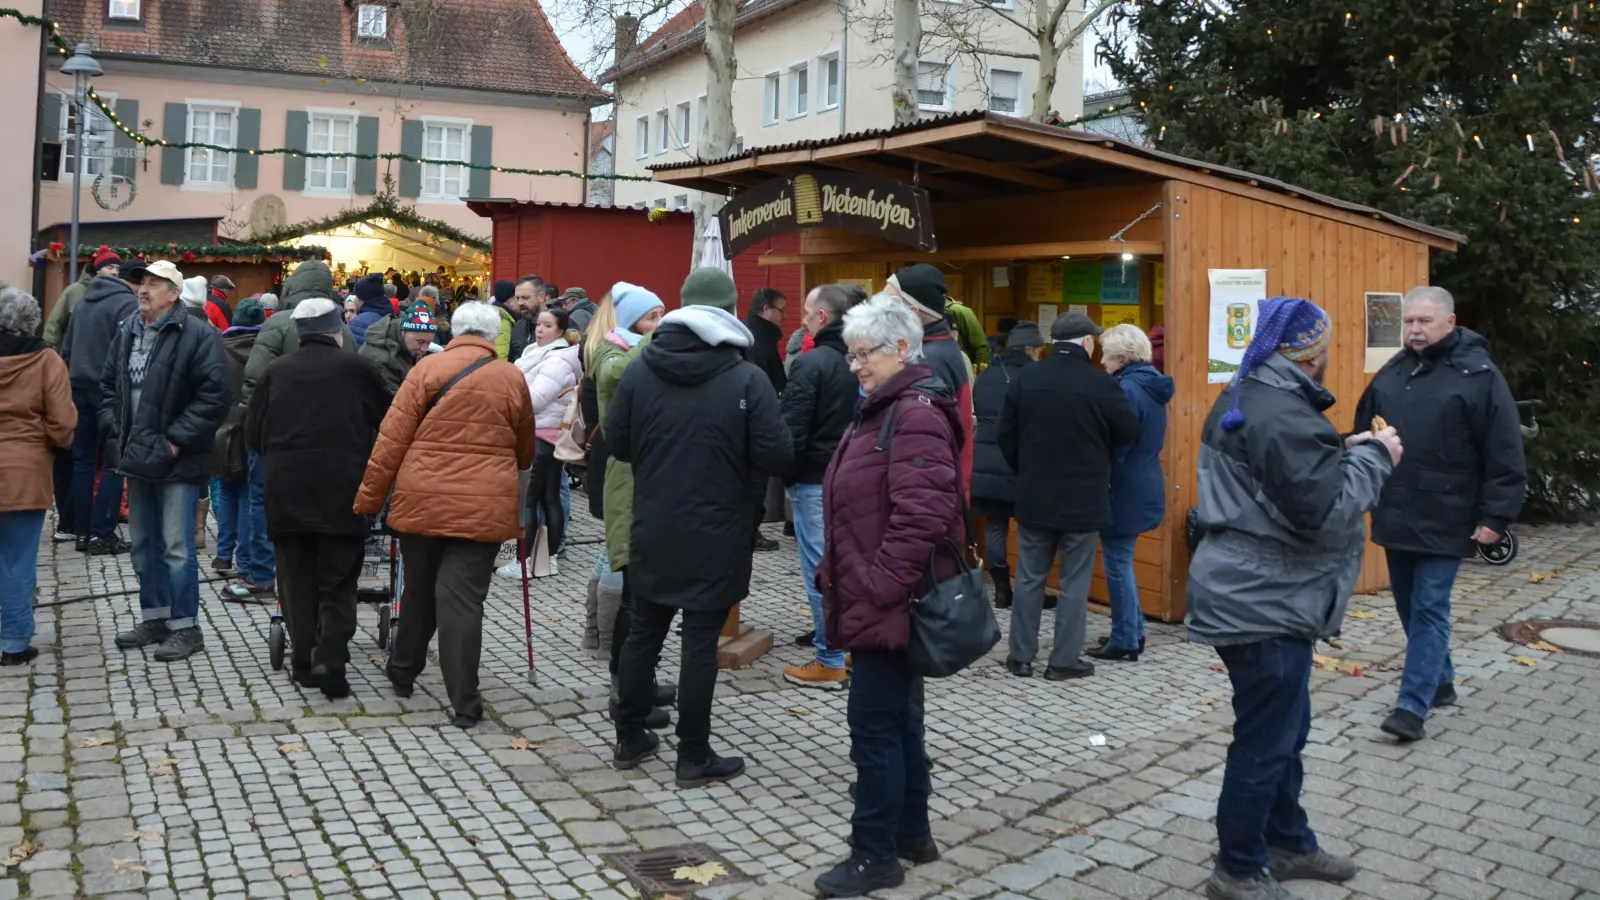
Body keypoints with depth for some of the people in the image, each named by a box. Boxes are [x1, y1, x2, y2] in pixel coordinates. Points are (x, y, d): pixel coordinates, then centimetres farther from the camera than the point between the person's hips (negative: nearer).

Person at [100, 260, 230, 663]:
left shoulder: (198, 335, -13)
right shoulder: (128, 332, 11)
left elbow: (213, 396, -18)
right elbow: (109, 384, 20)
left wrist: (176, 440, -18)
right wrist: (114, 431, 7)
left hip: (176, 461, -8)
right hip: (139, 456, 8)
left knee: (177, 547, -4)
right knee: (144, 545, 16)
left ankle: (186, 626, 5)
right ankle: (154, 618, 28)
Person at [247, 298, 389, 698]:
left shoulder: (276, 371, 8)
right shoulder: (356, 369, 1)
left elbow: (253, 433, 11)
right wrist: (365, 459, 24)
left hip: (287, 490, 3)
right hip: (342, 489, -2)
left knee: (297, 580, 10)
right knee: (338, 581, 3)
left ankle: (303, 662, 14)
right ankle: (330, 658, -10)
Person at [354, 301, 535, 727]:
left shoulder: (428, 367, 0)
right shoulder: (512, 378, 5)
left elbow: (392, 438, -4)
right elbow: (525, 450, 16)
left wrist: (368, 497, 3)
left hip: (422, 499, 1)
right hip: (483, 505, 0)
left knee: (419, 590, 19)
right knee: (462, 599, 0)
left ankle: (402, 673, 36)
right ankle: (465, 704, -1)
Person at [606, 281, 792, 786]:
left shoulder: (640, 370, -1)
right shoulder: (747, 378, -12)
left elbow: (616, 442, 4)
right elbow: (775, 456, -13)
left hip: (652, 529, 4)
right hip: (716, 533, -4)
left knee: (643, 633, 15)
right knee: (701, 641, 2)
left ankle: (629, 740, 26)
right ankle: (693, 758, 10)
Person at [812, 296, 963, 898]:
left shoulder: (917, 413, -17)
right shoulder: (883, 409, 16)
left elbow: (919, 517, -25)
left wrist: (875, 591, -23)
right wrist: (836, 577, 17)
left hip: (888, 604, -10)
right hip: (882, 600, 10)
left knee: (874, 723, -3)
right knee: (898, 717, 17)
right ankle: (911, 832, 28)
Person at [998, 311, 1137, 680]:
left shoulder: (1024, 379, -4)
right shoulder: (1102, 384, -14)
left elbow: (1005, 436, 2)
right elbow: (1129, 434, -1)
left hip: (1033, 497, 3)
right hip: (1084, 500, -3)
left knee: (1029, 578, 12)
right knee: (1074, 583, 6)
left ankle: (1021, 656, 17)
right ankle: (1065, 660, 11)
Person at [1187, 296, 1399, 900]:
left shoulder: (1243, 398, 11)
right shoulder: (1284, 416, -23)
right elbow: (1330, 511, -24)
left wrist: (1346, 452, 8)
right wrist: (1373, 457, -10)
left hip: (1250, 595, 11)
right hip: (1264, 606, -11)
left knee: (1285, 731, 22)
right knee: (1265, 743, 2)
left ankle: (1287, 843, 37)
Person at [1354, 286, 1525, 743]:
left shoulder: (1478, 374, -9)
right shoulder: (1391, 373, 9)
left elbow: (1505, 454, -10)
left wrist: (1495, 515, -14)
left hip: (1443, 521, -6)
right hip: (1396, 516, 6)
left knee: (1429, 610, -6)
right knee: (1410, 608, 15)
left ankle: (1413, 706, -4)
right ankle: (1439, 681, 33)